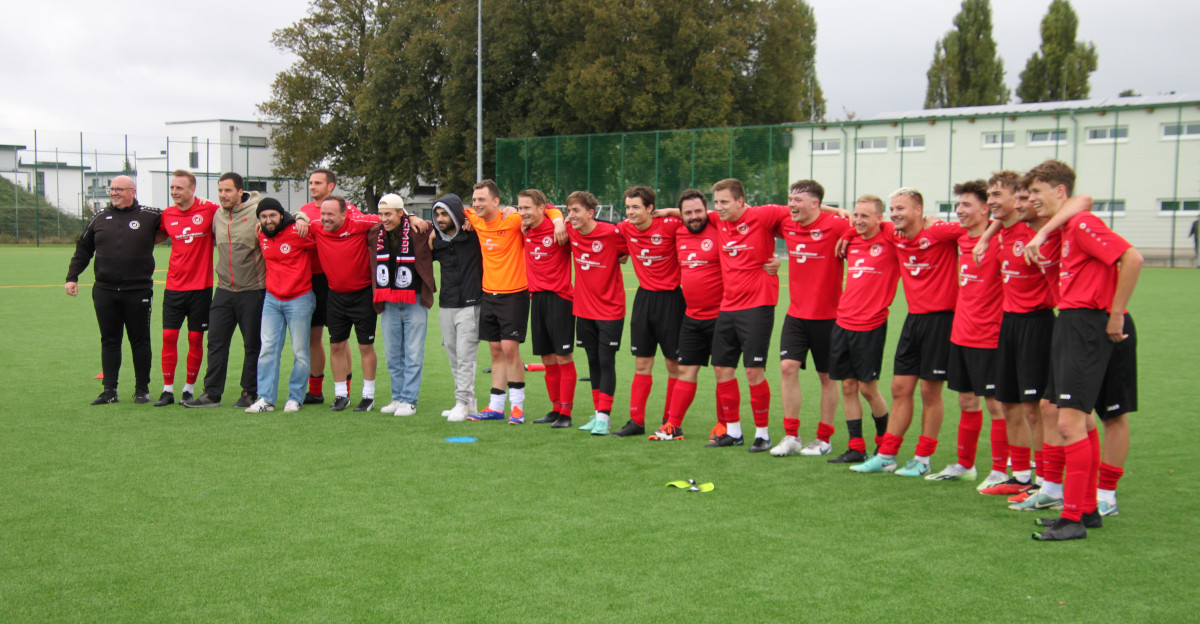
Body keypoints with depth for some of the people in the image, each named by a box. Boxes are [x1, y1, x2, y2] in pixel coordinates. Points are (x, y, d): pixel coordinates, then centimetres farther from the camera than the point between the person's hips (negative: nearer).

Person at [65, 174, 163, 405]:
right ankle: (109, 390, 13)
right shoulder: (100, 217, 10)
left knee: (140, 341, 5)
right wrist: (72, 277, 12)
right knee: (109, 342, 7)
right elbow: (83, 249, 17)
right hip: (105, 292, 3)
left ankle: (142, 390, 15)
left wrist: (157, 238, -5)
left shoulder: (150, 216, -1)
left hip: (138, 292, -3)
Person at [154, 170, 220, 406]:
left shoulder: (209, 210, -7)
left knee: (195, 338, 4)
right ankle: (168, 390, 9)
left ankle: (189, 388, 16)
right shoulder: (167, 214, 4)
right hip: (174, 286, 3)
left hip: (201, 286, -3)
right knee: (169, 336, 0)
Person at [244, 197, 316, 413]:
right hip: (272, 299, 5)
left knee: (300, 352, 2)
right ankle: (266, 399, 5)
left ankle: (295, 398, 13)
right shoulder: (262, 236, 5)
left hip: (299, 300, -5)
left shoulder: (297, 232, -14)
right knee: (268, 349, 1)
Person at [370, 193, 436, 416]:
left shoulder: (418, 233, -10)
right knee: (392, 356, 10)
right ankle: (398, 397, 20)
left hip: (414, 302, -4)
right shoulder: (375, 234, 3)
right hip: (388, 304, 5)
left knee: (413, 355, -1)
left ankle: (409, 401, 5)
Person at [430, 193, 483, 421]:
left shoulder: (474, 234, -7)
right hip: (446, 307, 6)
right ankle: (468, 401, 20)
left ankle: (463, 403, -3)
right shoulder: (436, 239, 9)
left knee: (465, 356, -8)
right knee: (453, 357, 10)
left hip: (470, 306, -6)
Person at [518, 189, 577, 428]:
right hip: (537, 298, 6)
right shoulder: (524, 230, 6)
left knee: (563, 356, -3)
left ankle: (566, 412, 2)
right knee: (547, 357, 11)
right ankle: (555, 409, 21)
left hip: (559, 297, -6)